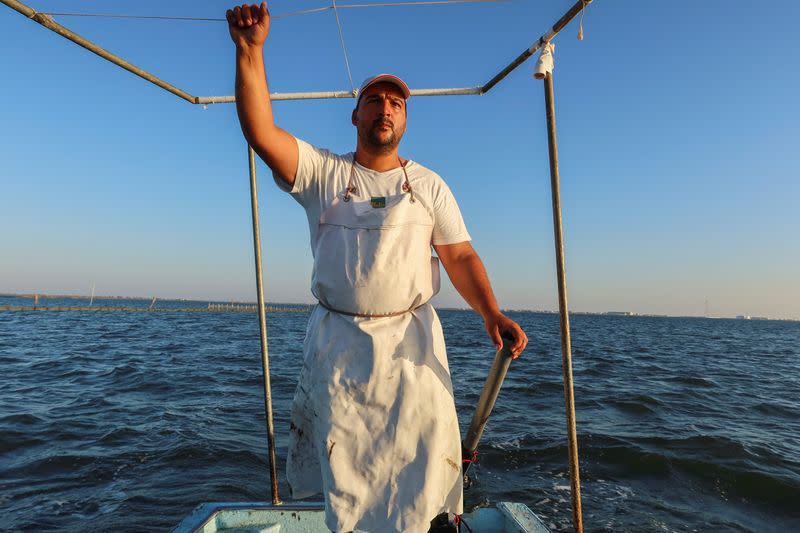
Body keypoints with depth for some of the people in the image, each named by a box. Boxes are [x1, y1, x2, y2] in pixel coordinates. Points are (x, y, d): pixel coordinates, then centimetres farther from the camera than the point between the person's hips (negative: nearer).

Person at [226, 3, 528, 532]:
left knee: (422, 458, 6)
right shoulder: (323, 171, 5)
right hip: (337, 342, 0)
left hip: (411, 340, 0)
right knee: (341, 468, 13)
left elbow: (461, 257, 2)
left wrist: (492, 313, -13)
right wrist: (251, 50, -19)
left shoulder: (429, 185, 8)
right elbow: (261, 132, -9)